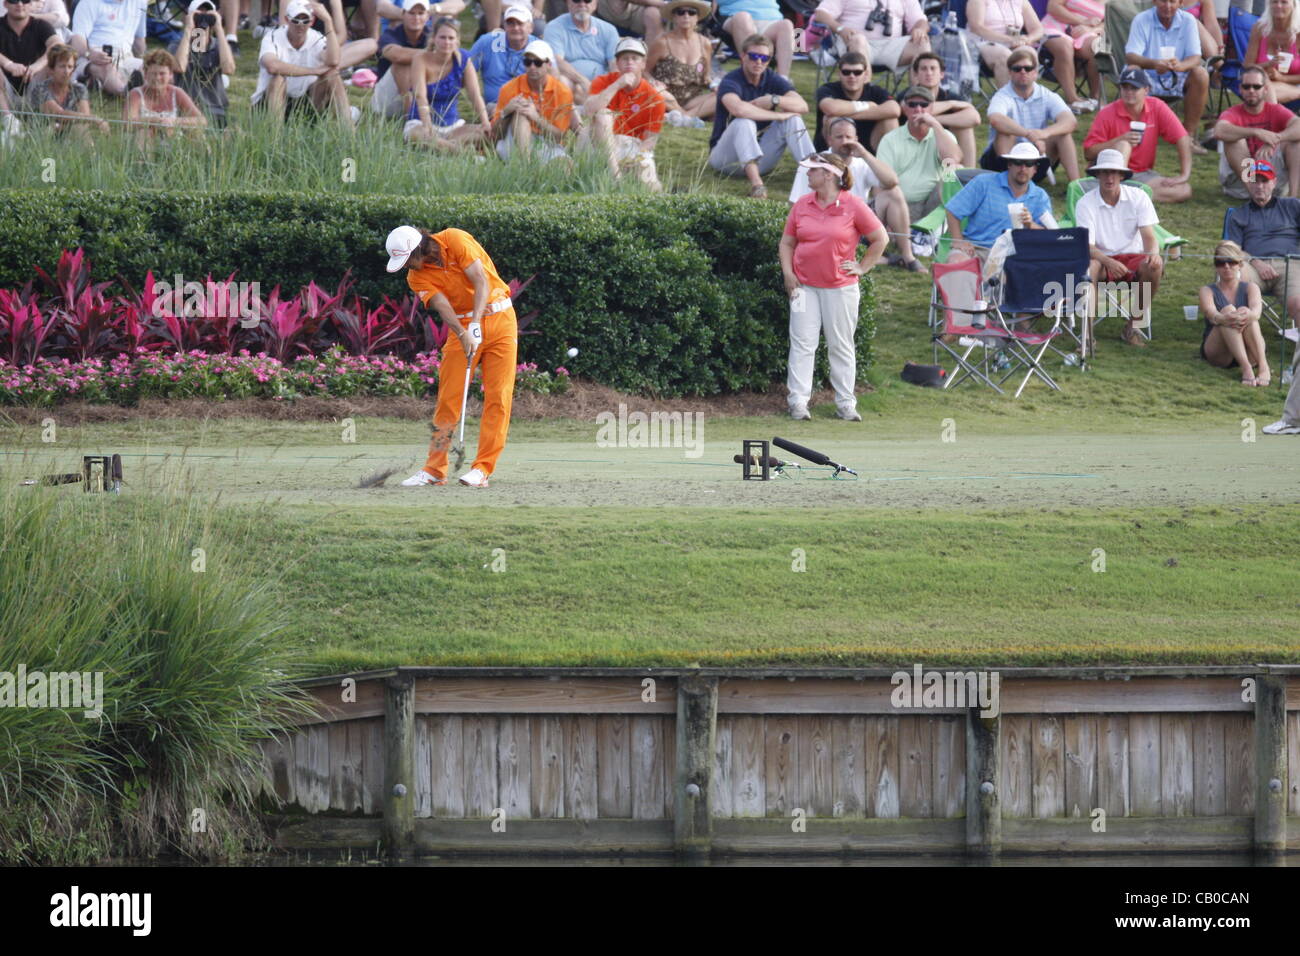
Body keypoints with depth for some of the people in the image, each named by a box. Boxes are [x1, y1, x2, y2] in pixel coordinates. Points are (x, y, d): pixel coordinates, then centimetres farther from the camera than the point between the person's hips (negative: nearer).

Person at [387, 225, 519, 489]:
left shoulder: (456, 240, -12)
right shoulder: (417, 278, -5)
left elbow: (481, 281, -19)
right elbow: (442, 306, -18)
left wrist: (476, 324, -29)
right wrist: (463, 335, -36)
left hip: (498, 317, -2)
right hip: (463, 324, 2)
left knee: (498, 395, -8)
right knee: (448, 397, -5)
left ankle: (483, 469, -9)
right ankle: (434, 469, -1)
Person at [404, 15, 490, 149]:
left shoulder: (463, 60, -1)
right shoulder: (421, 61, -12)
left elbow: (475, 95, -7)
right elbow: (420, 97, -24)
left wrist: (485, 123, -24)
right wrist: (427, 126, -41)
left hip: (453, 124, 4)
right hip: (420, 123, -4)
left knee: (486, 133, -25)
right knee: (417, 135, -41)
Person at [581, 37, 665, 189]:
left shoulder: (653, 98, -7)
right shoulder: (603, 82, -4)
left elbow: (649, 139, -6)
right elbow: (589, 110, -24)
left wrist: (633, 159, -26)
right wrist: (617, 85, -25)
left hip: (636, 147, -1)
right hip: (604, 144, 1)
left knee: (652, 188, -26)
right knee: (603, 114, -30)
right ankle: (613, 173, -32)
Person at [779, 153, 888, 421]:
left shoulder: (853, 206, -5)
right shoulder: (802, 205, 5)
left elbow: (880, 239, 2)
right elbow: (787, 242, 13)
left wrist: (862, 268, -1)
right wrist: (787, 273, 0)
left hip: (840, 287, -2)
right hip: (804, 286, 2)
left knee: (841, 346, 6)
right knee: (802, 344, -2)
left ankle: (846, 403, 13)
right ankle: (798, 401, 0)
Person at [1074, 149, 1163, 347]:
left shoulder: (1138, 197, -2)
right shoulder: (1086, 203, -6)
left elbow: (1149, 236, -7)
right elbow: (1087, 247, -14)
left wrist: (1153, 253, -32)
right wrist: (1109, 262, -35)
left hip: (1132, 258, 2)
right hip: (1102, 258, -2)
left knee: (1155, 265, -32)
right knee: (1088, 266, -37)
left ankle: (1133, 327, -16)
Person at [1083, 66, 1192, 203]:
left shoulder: (1157, 108, -6)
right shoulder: (1107, 114, -10)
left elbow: (1182, 139, -7)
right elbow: (1088, 153, -12)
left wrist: (1184, 175, -15)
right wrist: (1120, 140, -24)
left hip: (1143, 174, 3)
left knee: (1184, 191, -21)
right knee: (1123, 145, -33)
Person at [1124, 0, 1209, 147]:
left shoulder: (1188, 20, -3)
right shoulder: (1141, 20, -9)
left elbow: (1195, 58, -12)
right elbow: (1130, 57, -19)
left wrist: (1181, 65, -38)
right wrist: (1153, 64, -41)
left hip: (1177, 79, 2)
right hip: (1149, 78, -2)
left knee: (1201, 74, -27)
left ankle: (1189, 134, -19)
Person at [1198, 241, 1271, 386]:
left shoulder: (1250, 288, 11)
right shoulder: (1208, 291, 9)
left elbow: (1256, 309, -12)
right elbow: (1210, 313, -15)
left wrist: (1249, 315, -39)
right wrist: (1222, 318, -40)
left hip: (1249, 353, 1)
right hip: (1216, 352, -1)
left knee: (1244, 311, -27)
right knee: (1228, 310, -27)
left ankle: (1264, 367, -48)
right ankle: (1246, 368, -47)